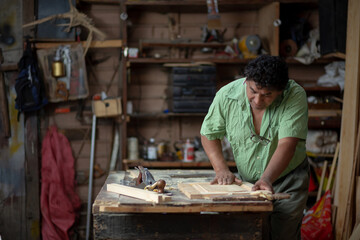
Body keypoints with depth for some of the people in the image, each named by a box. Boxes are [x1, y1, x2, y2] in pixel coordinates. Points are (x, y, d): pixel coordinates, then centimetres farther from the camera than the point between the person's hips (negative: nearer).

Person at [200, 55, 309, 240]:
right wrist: (222, 170, -14)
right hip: (246, 181, 2)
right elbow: (209, 134, -1)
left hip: (288, 180, -2)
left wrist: (267, 179, -42)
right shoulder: (227, 95, -14)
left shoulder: (295, 95, -21)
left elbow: (287, 145, -29)